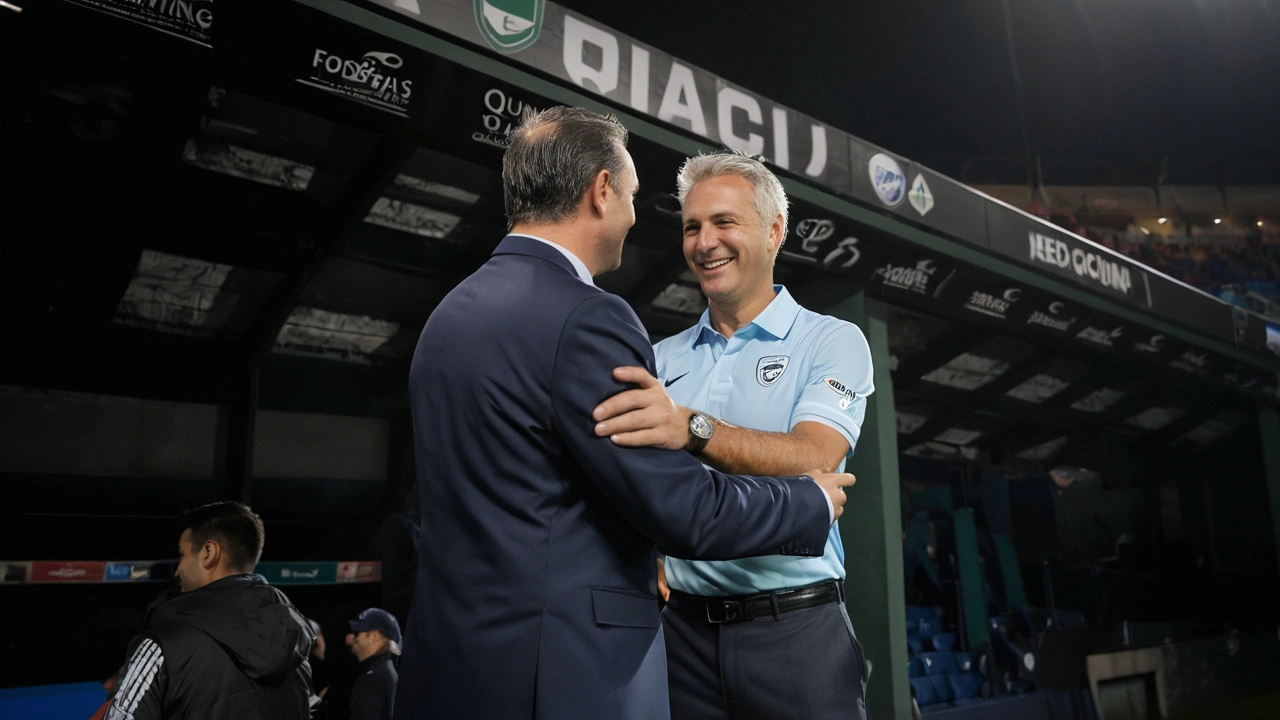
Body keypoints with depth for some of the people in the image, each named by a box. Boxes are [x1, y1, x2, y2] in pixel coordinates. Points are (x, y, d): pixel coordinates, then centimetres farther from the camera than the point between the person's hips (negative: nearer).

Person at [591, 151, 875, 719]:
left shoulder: (832, 341, -2)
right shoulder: (663, 358, 10)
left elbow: (813, 460, -20)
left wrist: (692, 428, -35)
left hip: (795, 630, -3)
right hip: (683, 626, 3)